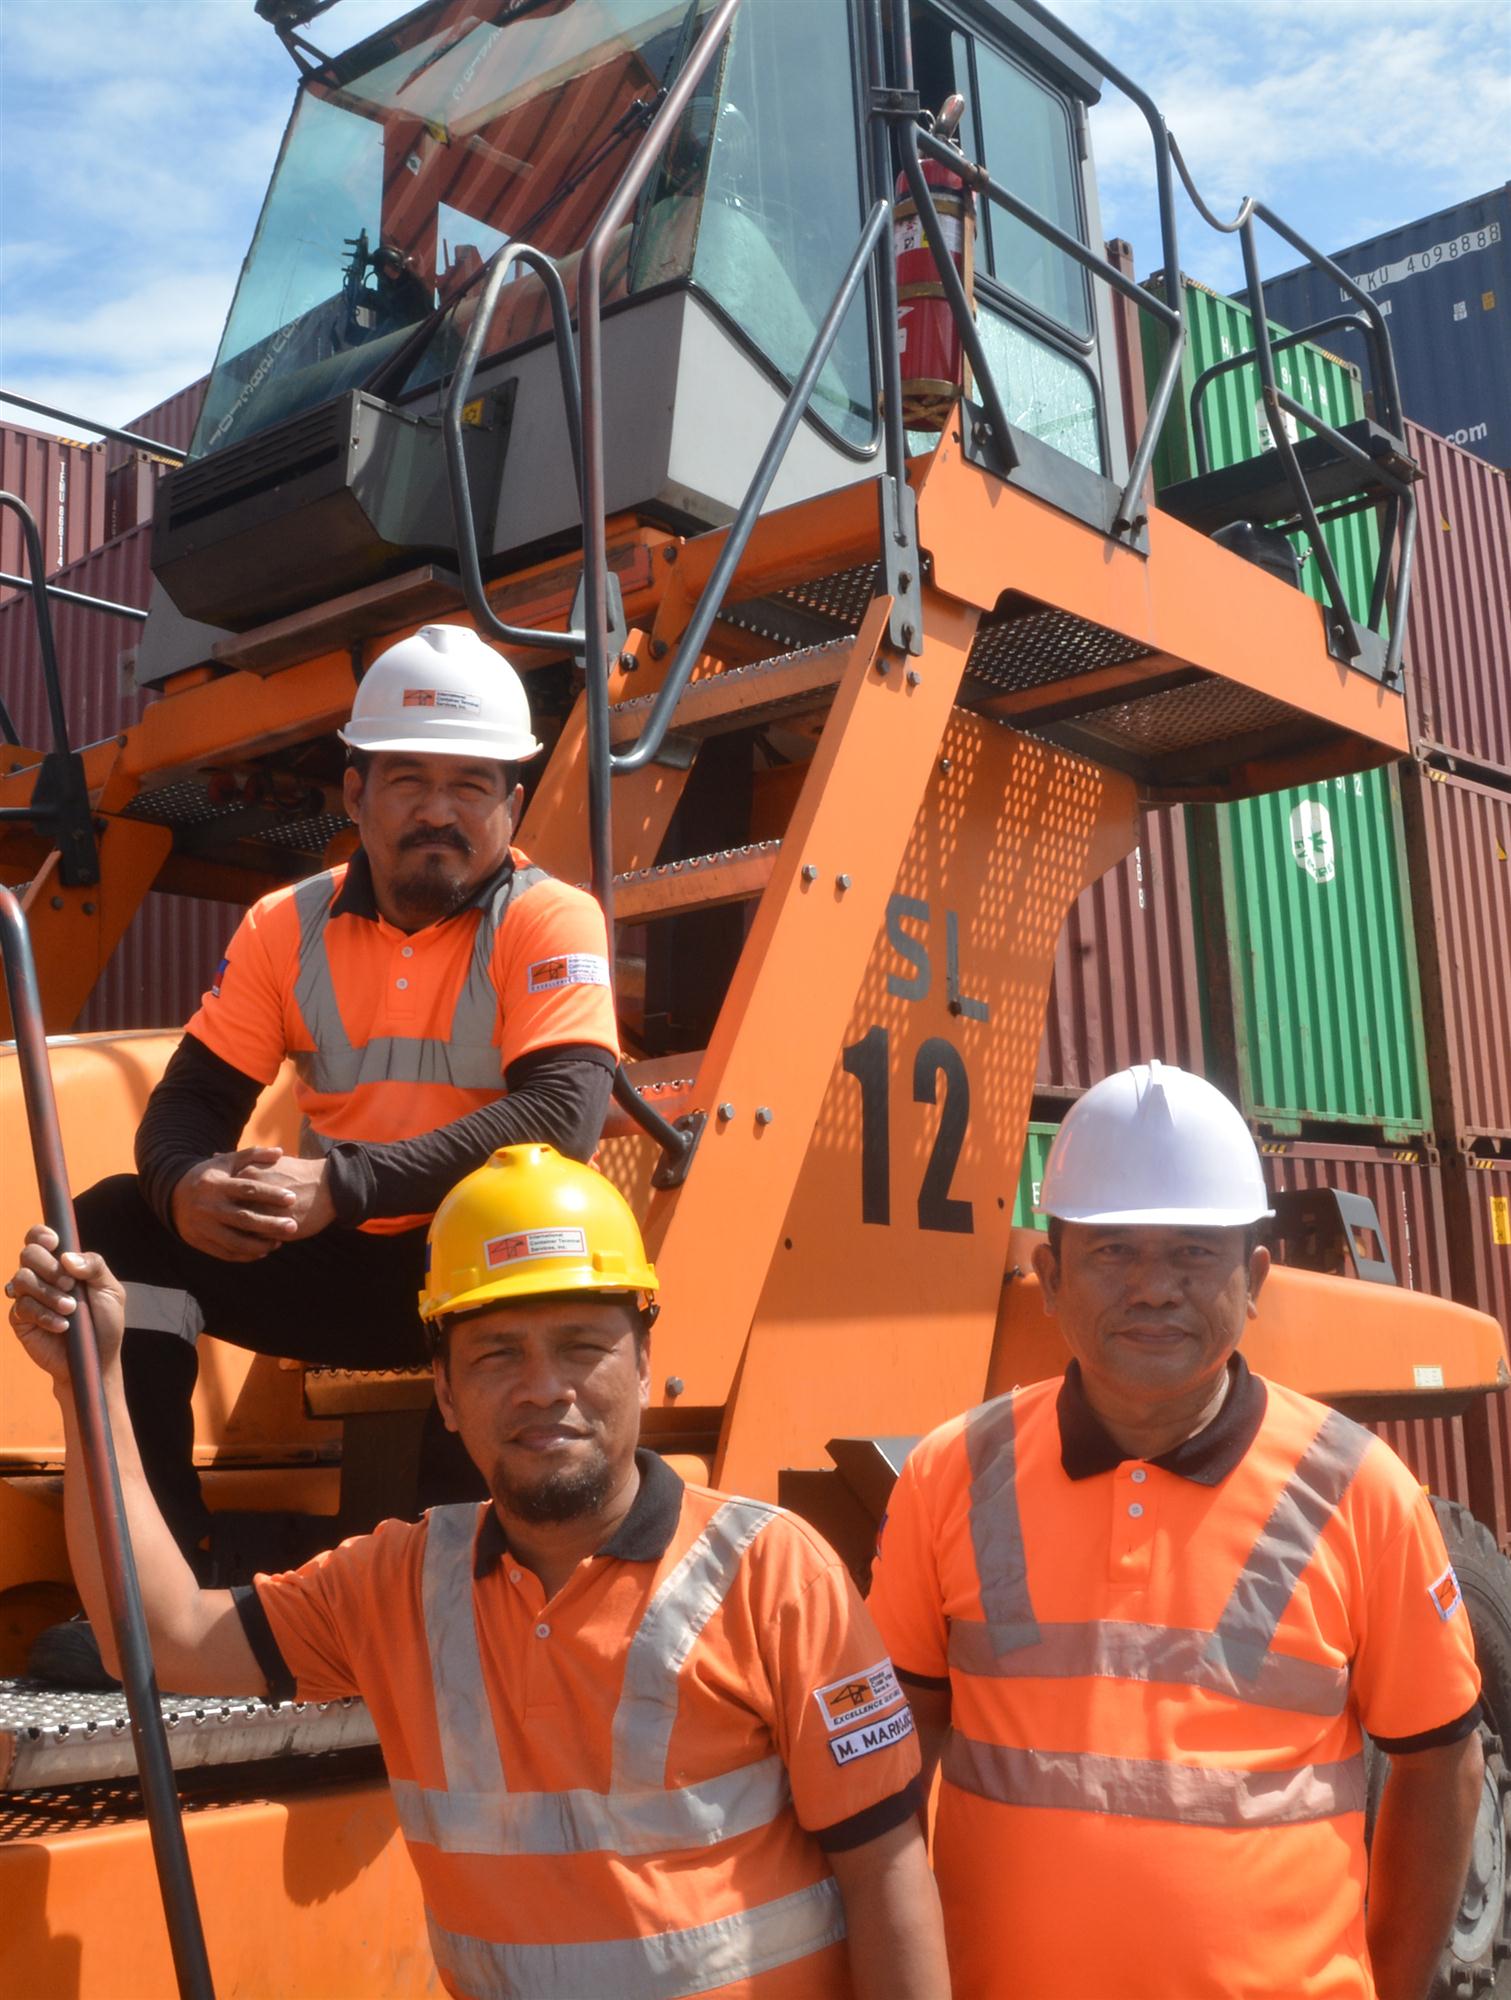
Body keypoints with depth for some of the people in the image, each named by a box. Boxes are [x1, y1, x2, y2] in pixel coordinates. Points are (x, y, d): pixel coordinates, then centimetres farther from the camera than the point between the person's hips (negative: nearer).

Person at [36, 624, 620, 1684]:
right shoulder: (289, 925, 3)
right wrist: (184, 1185, -25)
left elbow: (565, 1114, -26)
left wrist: (341, 1184, -34)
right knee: (116, 1224, -11)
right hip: (337, 1274, 4)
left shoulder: (550, 919, -11)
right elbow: (192, 1098, 1)